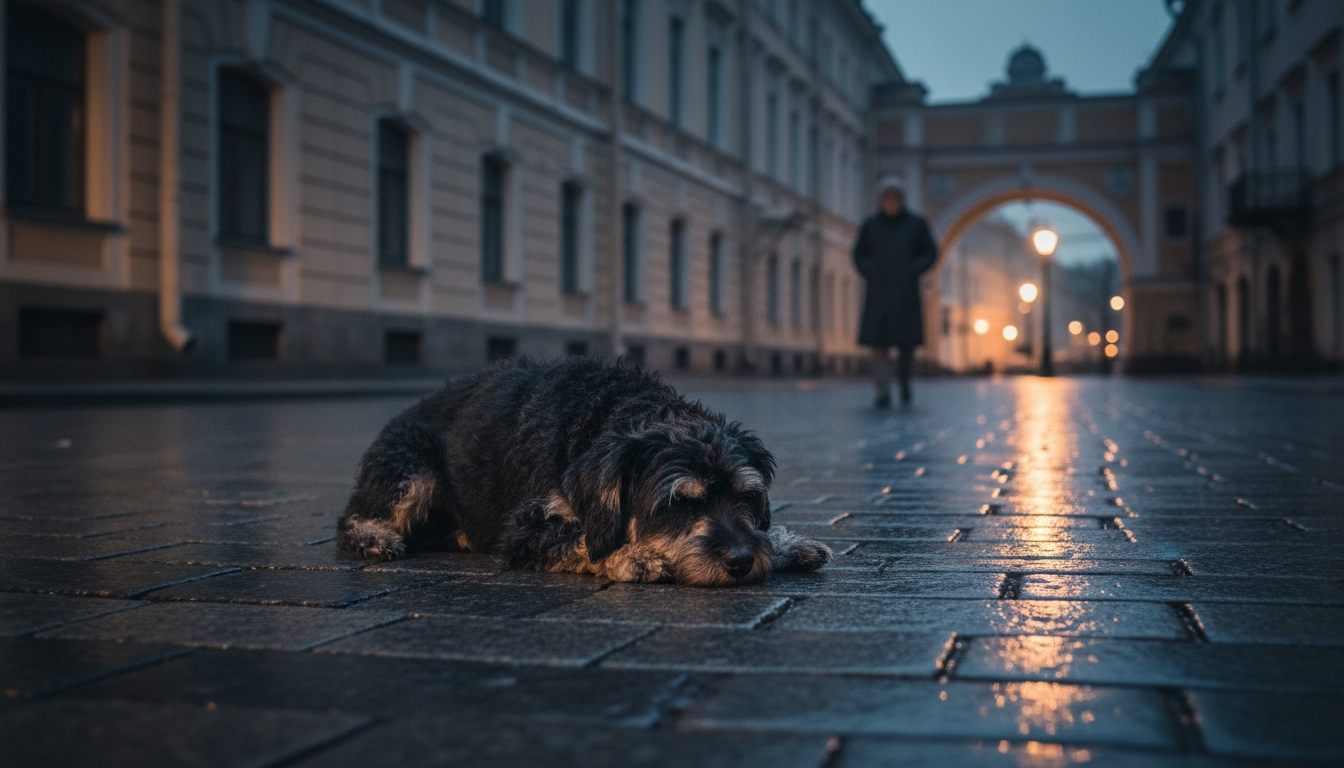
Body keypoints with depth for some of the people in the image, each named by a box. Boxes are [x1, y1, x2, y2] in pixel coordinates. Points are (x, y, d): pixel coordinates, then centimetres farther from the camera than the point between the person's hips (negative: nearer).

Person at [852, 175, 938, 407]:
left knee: (906, 344, 2)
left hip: (906, 293, 0)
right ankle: (884, 393, -9)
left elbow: (930, 253, 9)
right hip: (878, 293, 0)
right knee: (879, 343, -9)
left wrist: (913, 271, -5)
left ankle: (905, 382, 28)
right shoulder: (870, 225, 6)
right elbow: (859, 253, 16)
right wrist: (869, 273, -1)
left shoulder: (916, 224, 5)